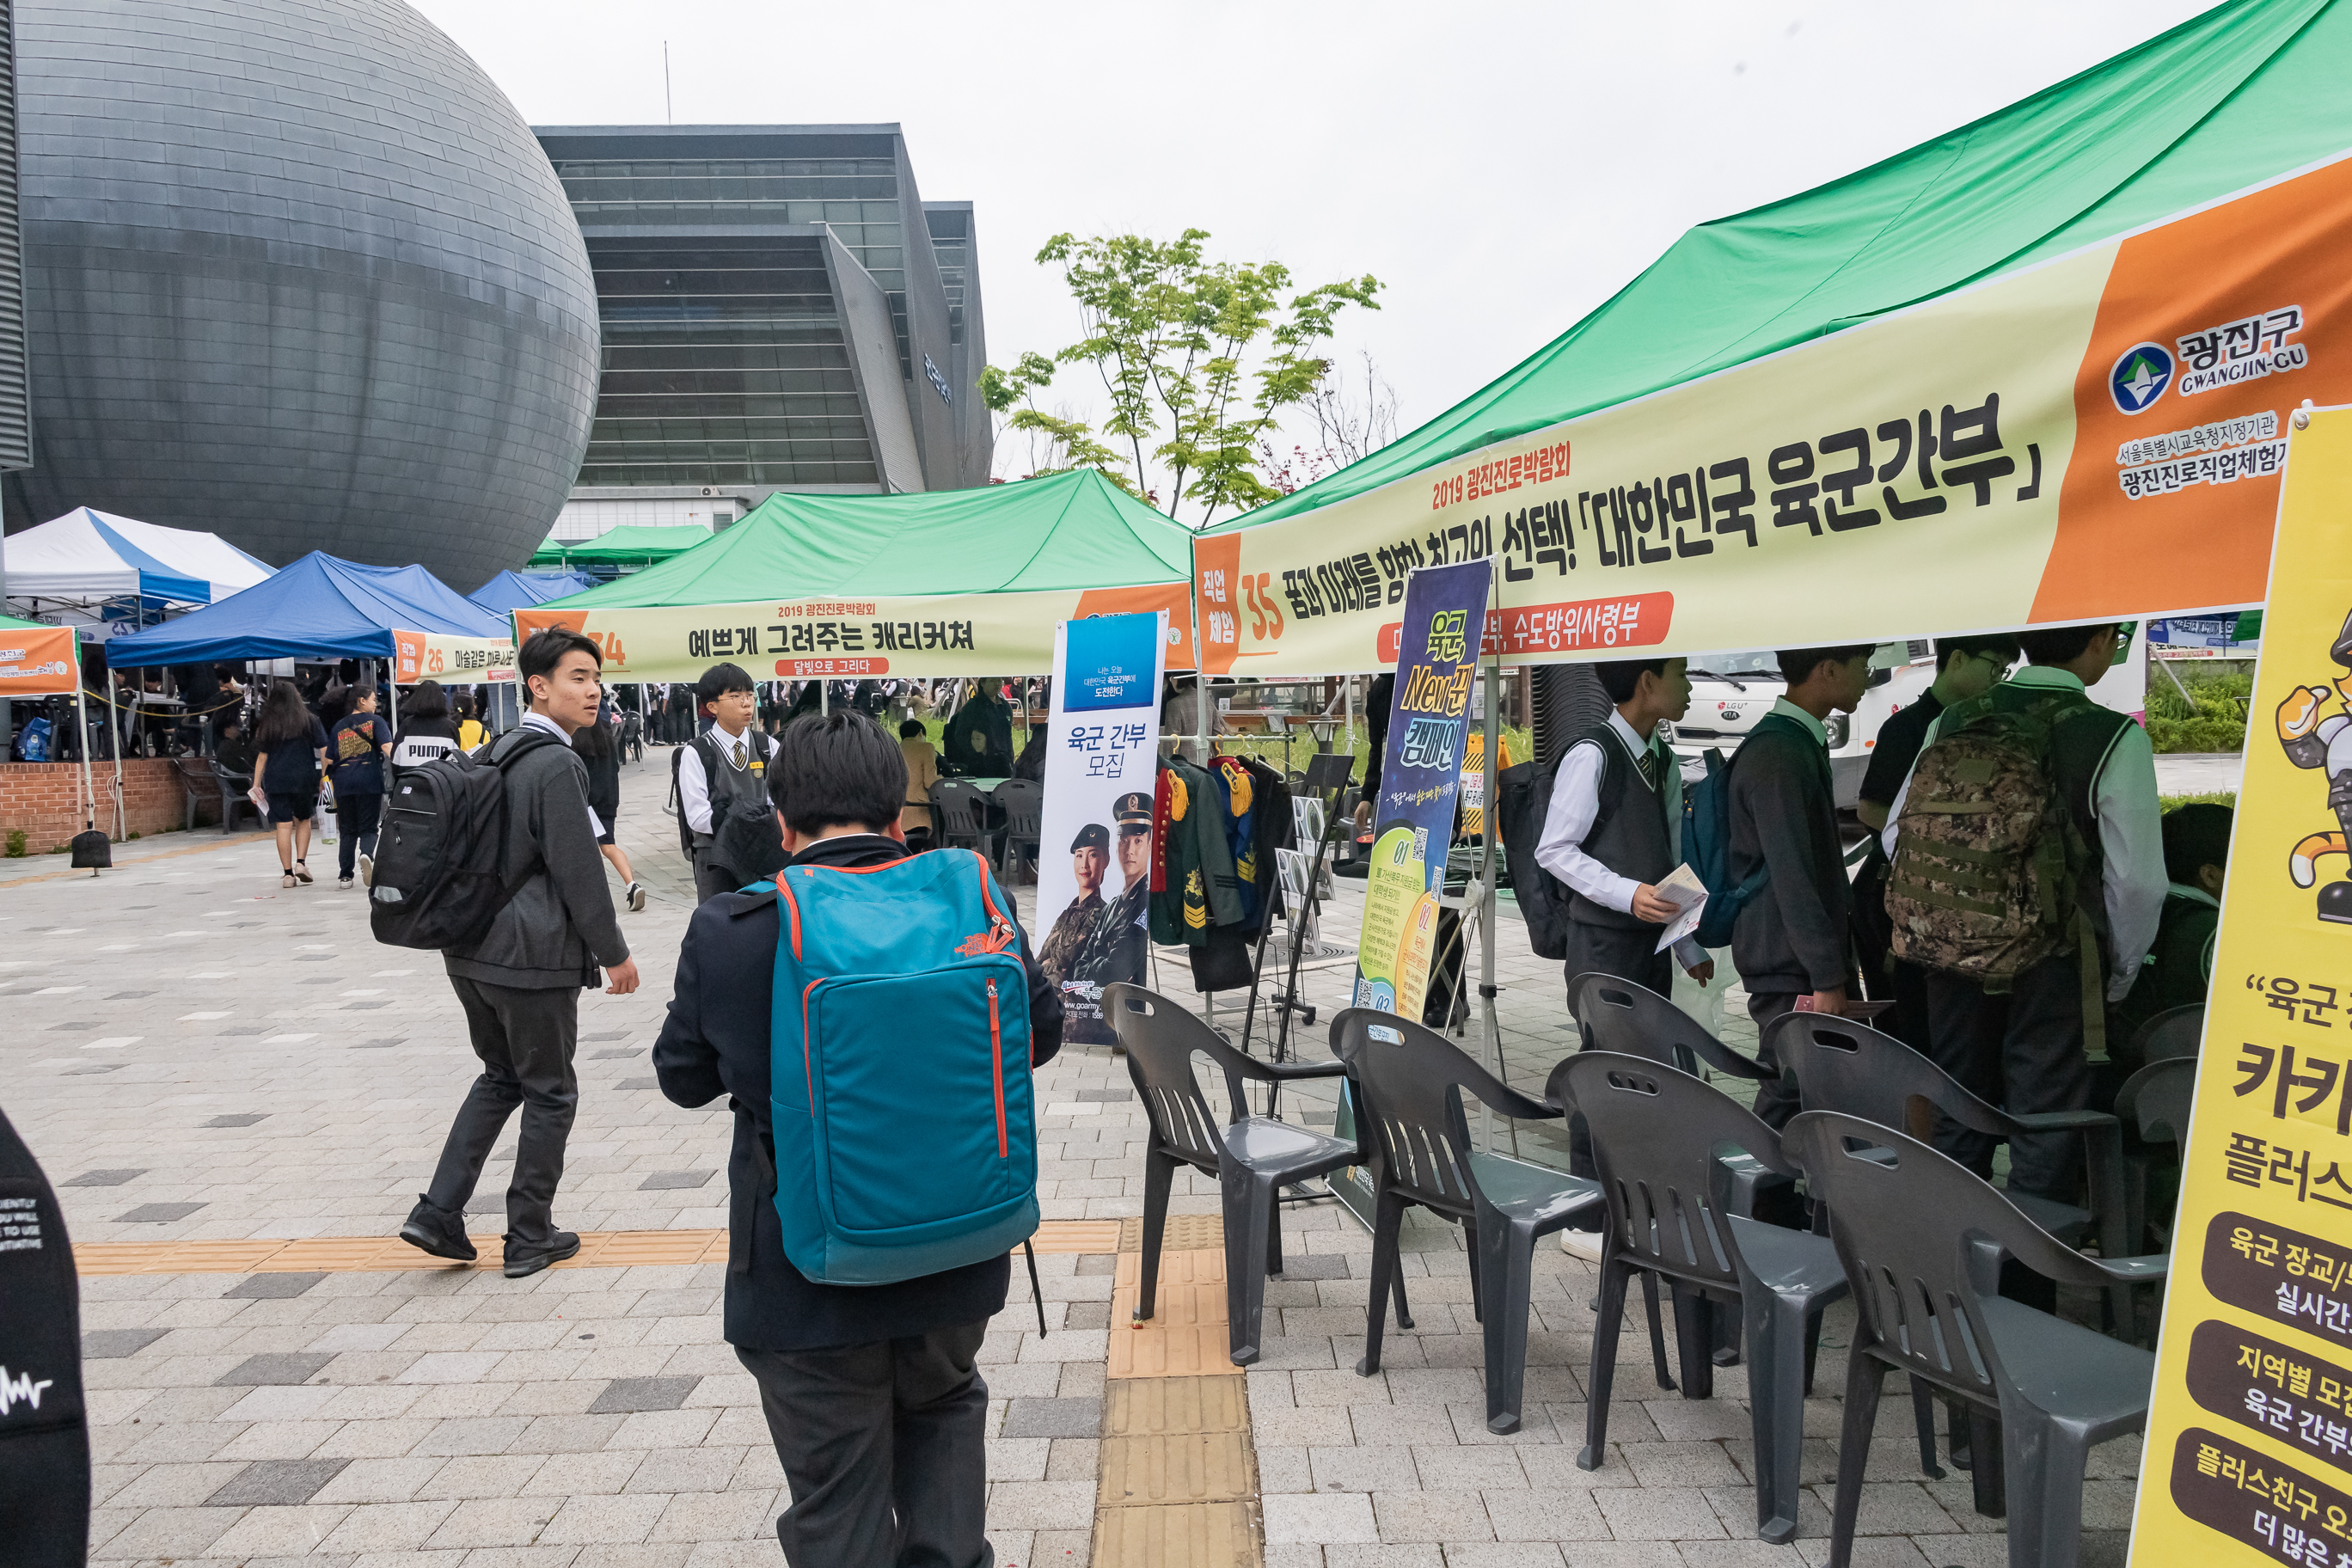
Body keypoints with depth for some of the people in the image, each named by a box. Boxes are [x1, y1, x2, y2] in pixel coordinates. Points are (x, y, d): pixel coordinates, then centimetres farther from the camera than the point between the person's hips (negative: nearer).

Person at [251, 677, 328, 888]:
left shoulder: (267, 724, 5)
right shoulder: (309, 720, 1)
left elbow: (262, 756, 5)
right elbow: (324, 751, -4)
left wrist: (256, 784, 9)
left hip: (275, 780, 1)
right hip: (303, 778, -1)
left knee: (283, 826, 1)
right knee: (303, 820, 16)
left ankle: (287, 873, 2)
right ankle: (300, 862, 1)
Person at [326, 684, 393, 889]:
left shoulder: (339, 726, 15)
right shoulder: (375, 721, 3)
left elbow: (329, 759, 15)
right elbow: (387, 746, -14)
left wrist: (330, 778, 29)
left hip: (343, 782, 3)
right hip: (369, 780, -3)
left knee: (347, 831, 10)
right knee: (368, 827, 1)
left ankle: (345, 875, 7)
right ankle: (366, 854, -30)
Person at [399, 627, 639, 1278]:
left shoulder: (499, 753, 11)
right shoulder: (557, 765, -18)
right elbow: (578, 872, -19)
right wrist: (614, 954, -9)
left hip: (472, 949, 9)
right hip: (533, 955, -9)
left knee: (500, 1077, 23)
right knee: (548, 1093, 7)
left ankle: (438, 1213, 18)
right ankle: (530, 1237, 17)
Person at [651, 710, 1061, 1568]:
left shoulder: (728, 931, -16)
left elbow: (683, 1077, -1)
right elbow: (1041, 1032, 2)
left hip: (807, 1274, -1)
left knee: (838, 1494, 17)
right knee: (943, 1407, 32)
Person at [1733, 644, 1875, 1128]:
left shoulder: (1802, 743, 15)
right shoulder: (1776, 753, -17)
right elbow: (1790, 876, -21)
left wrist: (1835, 963, 22)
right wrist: (1827, 978, -20)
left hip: (1804, 960, 10)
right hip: (1788, 967, -10)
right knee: (1790, 1099, -5)